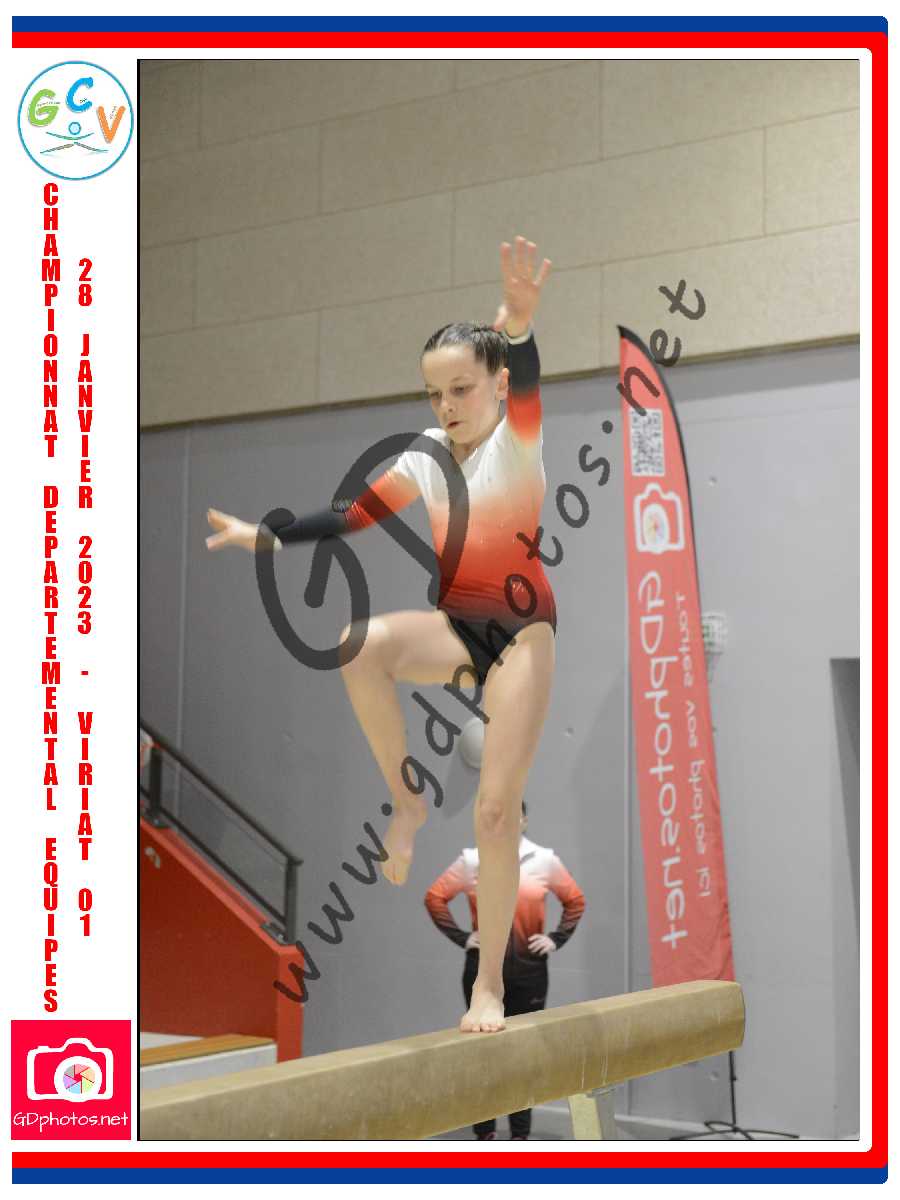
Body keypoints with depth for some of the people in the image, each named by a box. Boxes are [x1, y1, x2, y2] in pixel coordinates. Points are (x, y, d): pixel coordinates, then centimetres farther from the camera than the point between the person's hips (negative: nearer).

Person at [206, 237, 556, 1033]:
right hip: (455, 626, 4)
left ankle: (490, 982, 8)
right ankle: (406, 800, -12)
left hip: (521, 629, -4)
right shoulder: (427, 457, 7)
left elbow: (526, 382, -29)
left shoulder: (519, 436, -7)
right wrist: (264, 536, 4)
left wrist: (519, 320, -51)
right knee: (362, 645, -31)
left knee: (496, 809, -7)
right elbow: (352, 518, 12)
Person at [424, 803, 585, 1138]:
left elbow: (575, 900, 11)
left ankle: (520, 1134, 16)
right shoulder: (471, 861, -3)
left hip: (529, 969, 1)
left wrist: (557, 939, 3)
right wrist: (460, 937, -3)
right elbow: (434, 897, 2)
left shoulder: (544, 860, 1)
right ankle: (485, 1133, 14)